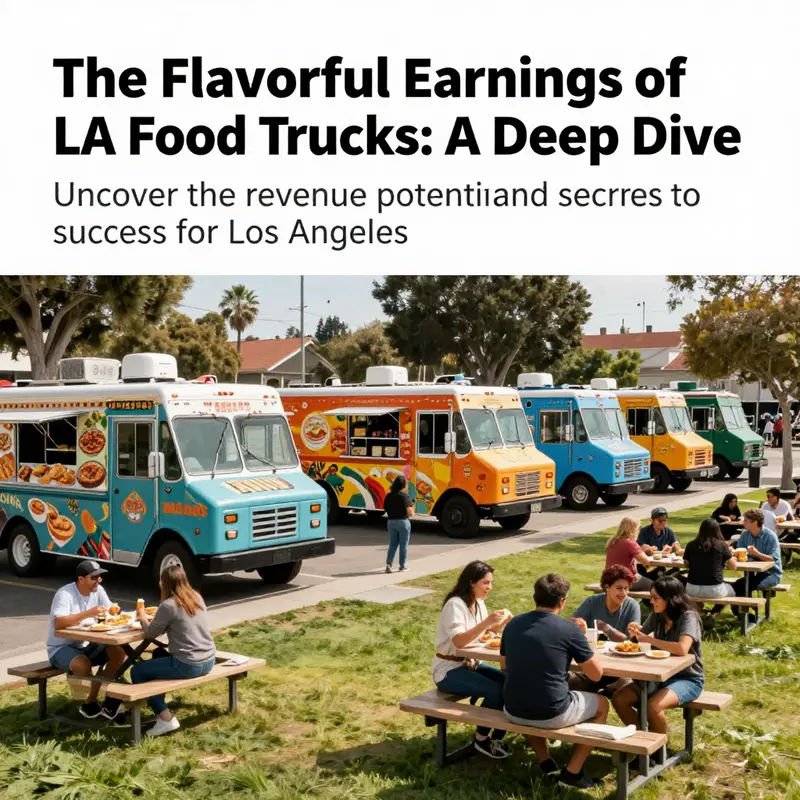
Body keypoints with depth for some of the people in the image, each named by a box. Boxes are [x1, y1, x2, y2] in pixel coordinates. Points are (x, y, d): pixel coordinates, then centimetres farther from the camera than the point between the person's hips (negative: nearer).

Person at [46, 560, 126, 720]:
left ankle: (108, 699, -6)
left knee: (118, 653, -16)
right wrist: (88, 613, -42)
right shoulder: (65, 594, -23)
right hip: (61, 648, -7)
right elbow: (58, 623, -37)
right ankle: (90, 703, -8)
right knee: (83, 664, -36)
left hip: (86, 644, 7)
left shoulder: (98, 591, -2)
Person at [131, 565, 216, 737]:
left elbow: (151, 633, -1)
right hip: (209, 661, 8)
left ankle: (166, 718, 5)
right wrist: (155, 619, 21)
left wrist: (142, 617, 17)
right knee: (159, 654, 32)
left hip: (188, 665, -8)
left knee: (137, 671, 9)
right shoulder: (197, 598, 8)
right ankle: (160, 707, 38)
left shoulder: (168, 605, -14)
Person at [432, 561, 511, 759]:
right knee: (495, 690, -25)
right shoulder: (455, 605, -20)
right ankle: (481, 739, -4)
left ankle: (497, 737, 2)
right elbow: (458, 641, -31)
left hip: (470, 664, 8)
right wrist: (487, 622, -37)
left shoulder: (478, 603, 6)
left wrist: (499, 623, -9)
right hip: (449, 670, -8)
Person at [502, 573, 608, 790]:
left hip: (513, 712, 5)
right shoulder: (569, 629, -13)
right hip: (552, 714, -4)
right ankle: (572, 772, 16)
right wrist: (582, 639, 10)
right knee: (601, 705, 22)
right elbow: (596, 674, -3)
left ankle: (545, 763, 31)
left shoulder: (513, 624, 2)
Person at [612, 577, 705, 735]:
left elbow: (682, 649, -34)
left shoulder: (688, 617, -18)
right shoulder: (657, 616, 2)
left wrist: (649, 639, -25)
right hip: (662, 675, 7)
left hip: (688, 679, -7)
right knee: (619, 699, -10)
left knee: (653, 706, -33)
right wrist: (635, 633, -13)